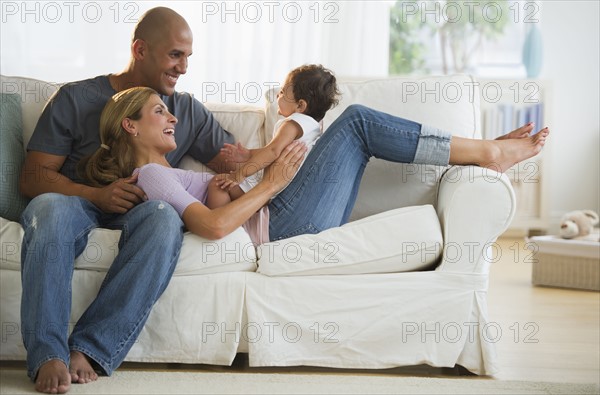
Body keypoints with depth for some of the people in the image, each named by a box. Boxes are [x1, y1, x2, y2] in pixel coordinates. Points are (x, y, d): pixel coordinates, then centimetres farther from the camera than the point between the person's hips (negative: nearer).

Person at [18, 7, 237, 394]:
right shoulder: (75, 99, 7)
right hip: (76, 203, -1)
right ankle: (48, 355, -38)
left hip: (136, 215, 2)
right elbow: (32, 177, 1)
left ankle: (90, 350, -37)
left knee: (165, 217, -35)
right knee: (49, 207, -38)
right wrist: (97, 195, -17)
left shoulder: (188, 110, 18)